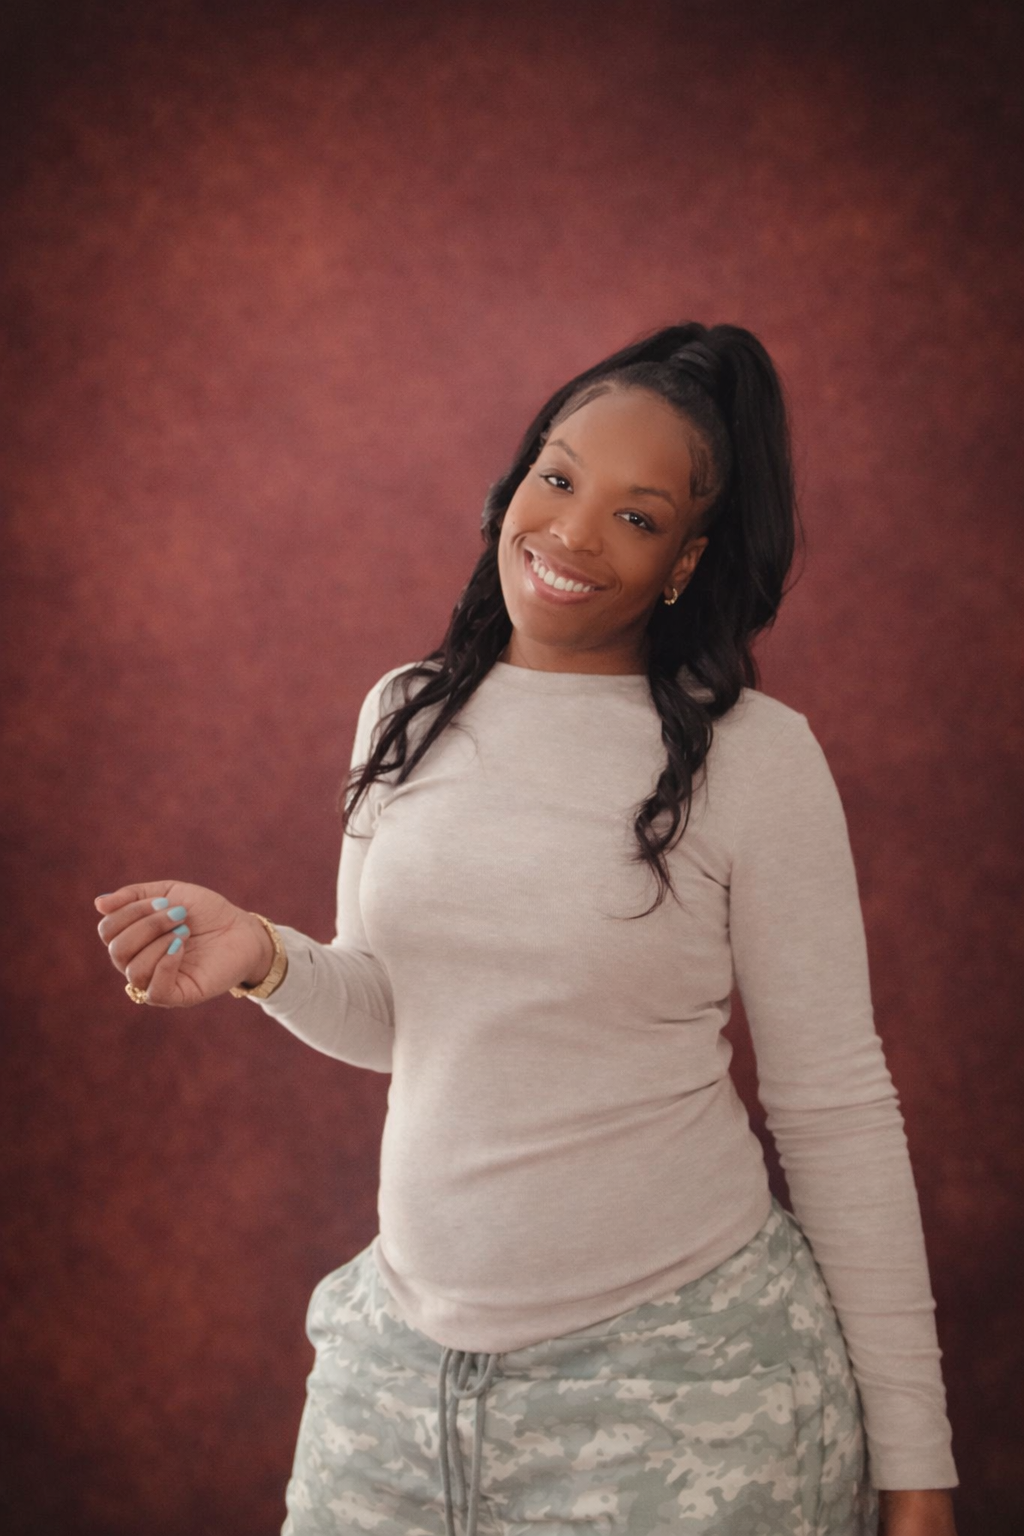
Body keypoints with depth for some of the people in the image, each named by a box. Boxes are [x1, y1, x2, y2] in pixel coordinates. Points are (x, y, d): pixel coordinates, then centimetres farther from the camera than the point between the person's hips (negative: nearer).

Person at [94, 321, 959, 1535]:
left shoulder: (752, 757, -11)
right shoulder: (406, 712, 2)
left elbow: (836, 1107, -8)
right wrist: (268, 961, -10)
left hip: (680, 1365, -4)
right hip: (405, 1344, 5)